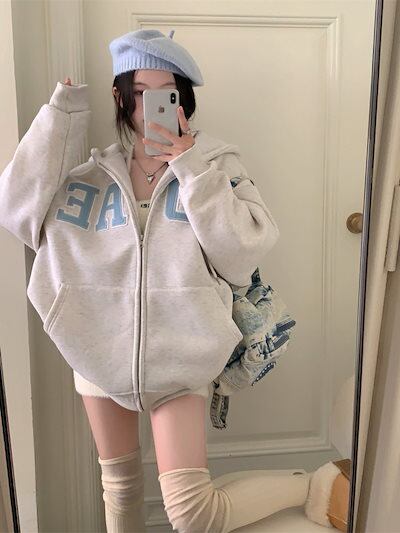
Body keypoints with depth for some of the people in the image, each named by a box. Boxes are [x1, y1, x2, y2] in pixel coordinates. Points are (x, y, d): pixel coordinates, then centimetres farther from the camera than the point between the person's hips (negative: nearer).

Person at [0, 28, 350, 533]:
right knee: (118, 480, 21)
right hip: (100, 348, 4)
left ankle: (319, 485, 15)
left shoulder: (215, 162, -5)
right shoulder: (93, 173, 2)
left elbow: (245, 253, -16)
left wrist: (192, 168, -21)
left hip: (177, 353, -3)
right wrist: (61, 114, -9)